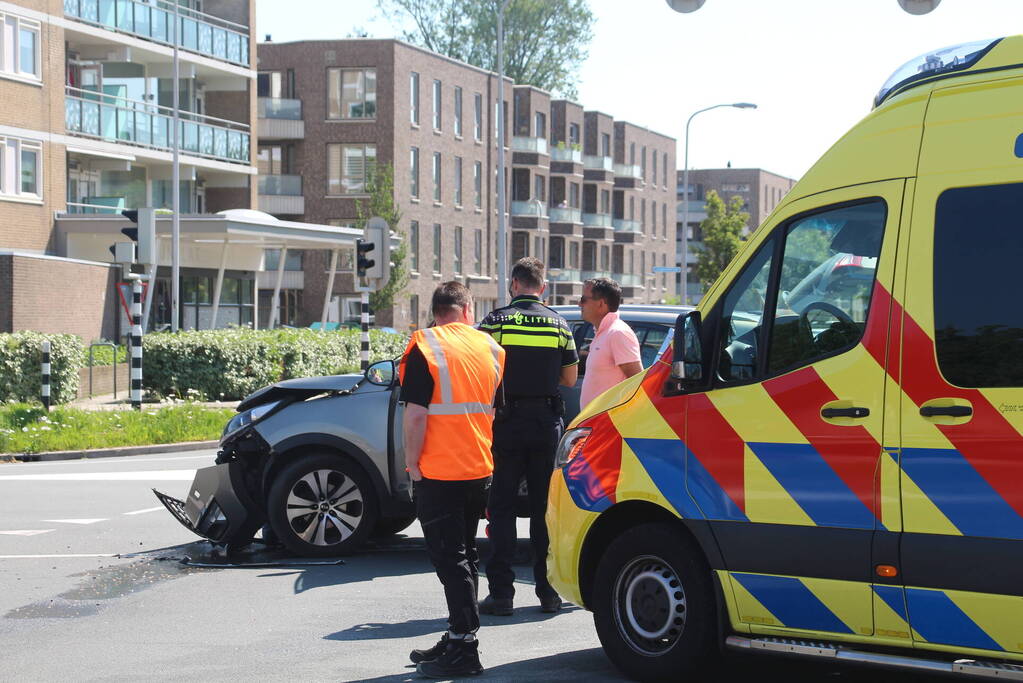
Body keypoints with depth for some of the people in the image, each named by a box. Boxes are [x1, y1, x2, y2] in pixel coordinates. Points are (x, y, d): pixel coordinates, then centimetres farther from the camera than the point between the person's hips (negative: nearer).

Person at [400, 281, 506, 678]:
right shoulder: (489, 347, 8)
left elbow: (416, 413, -18)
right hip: (480, 469, 7)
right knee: (464, 555, 15)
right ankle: (457, 639, 22)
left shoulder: (425, 346, -11)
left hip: (438, 471, -6)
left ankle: (464, 649, -6)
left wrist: (411, 460, -8)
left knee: (450, 559, -4)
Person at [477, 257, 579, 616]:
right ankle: (549, 590, 10)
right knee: (545, 506, 9)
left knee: (502, 507, 3)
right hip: (547, 423, 3)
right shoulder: (559, 325, 4)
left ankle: (502, 592, -1)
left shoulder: (496, 321, -5)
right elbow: (570, 378, 8)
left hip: (508, 422, -2)